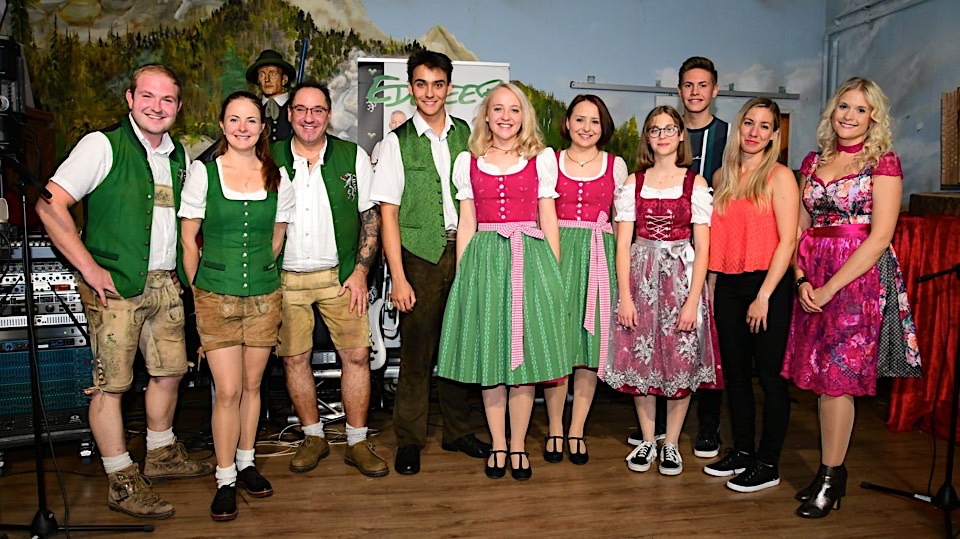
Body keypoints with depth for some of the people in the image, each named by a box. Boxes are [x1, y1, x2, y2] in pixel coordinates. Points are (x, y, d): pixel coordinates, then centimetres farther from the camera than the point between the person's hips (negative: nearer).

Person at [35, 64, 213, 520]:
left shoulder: (179, 154, 12)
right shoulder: (104, 145, -8)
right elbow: (50, 204, -13)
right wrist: (89, 268, -16)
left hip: (165, 283, 7)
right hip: (115, 285, -6)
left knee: (169, 371, 15)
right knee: (112, 382, 0)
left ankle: (161, 456, 34)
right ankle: (122, 483, 11)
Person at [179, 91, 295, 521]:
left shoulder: (278, 177, 2)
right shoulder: (203, 172, -4)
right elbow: (188, 238, 2)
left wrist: (261, 273, 12)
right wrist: (199, 287, 3)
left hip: (264, 295, 2)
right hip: (216, 296, -2)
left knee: (252, 385, 11)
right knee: (228, 390, -3)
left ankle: (245, 462, 30)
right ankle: (225, 479, 13)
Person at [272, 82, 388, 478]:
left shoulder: (353, 157, 2)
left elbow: (370, 217, 3)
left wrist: (360, 271, -5)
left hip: (340, 275, 0)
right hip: (284, 278, 1)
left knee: (356, 354, -3)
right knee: (294, 358, 5)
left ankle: (357, 443, 11)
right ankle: (313, 437, 23)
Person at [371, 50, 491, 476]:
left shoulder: (465, 134, 8)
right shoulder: (398, 141, -1)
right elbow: (388, 213, -4)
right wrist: (398, 277, -10)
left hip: (462, 252, 3)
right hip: (419, 254, -3)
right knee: (416, 348, 2)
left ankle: (458, 431, 27)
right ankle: (409, 440, 18)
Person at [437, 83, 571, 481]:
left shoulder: (542, 158, 8)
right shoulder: (468, 162, 9)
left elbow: (548, 219, 7)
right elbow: (466, 223, 9)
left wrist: (554, 272, 1)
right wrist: (462, 275, 2)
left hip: (530, 257, -1)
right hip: (484, 258, 1)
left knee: (525, 354, 1)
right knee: (489, 354, 5)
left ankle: (518, 446, 15)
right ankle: (498, 445, 19)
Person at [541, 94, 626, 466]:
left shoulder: (616, 166, 10)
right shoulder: (550, 162, 9)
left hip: (599, 256, 1)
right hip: (556, 253, -1)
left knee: (591, 342, 2)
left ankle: (576, 430, 14)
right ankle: (555, 430, 14)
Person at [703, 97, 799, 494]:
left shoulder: (779, 176, -6)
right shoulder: (722, 178, 11)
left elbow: (787, 241, -11)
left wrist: (764, 296, -15)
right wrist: (711, 281, 7)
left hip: (767, 284, -6)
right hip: (728, 285, 6)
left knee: (770, 375, 2)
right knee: (735, 372, 12)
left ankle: (768, 464, 12)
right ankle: (742, 451, 26)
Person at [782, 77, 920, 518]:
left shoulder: (882, 162, -3)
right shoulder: (814, 162, 12)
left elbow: (879, 237, -11)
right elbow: (801, 228, 11)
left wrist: (830, 287, -15)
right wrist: (801, 279, -5)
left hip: (859, 279, -5)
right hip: (813, 282, 5)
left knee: (837, 377, -4)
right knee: (822, 377, 8)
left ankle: (831, 478, 9)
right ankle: (831, 469, 21)